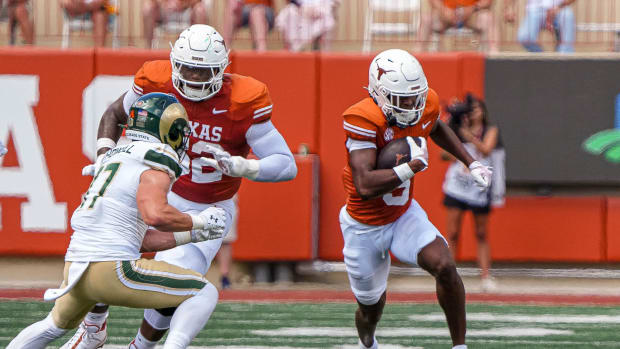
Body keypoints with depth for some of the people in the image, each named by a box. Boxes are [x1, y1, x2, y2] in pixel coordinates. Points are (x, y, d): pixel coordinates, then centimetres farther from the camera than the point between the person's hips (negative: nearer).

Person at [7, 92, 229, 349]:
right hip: (112, 269, -8)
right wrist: (198, 222, -8)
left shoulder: (115, 158, 22)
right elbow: (155, 214, -24)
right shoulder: (156, 167, -4)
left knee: (56, 325, 37)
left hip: (75, 268, 8)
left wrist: (191, 236, 26)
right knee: (205, 294, 0)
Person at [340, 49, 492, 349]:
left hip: (404, 215, 4)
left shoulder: (426, 105, -11)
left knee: (444, 266, -25)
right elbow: (365, 186, -41)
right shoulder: (363, 119, -31)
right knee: (372, 307, 14)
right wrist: (414, 166, -37)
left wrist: (471, 163, 10)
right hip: (365, 228, -4)